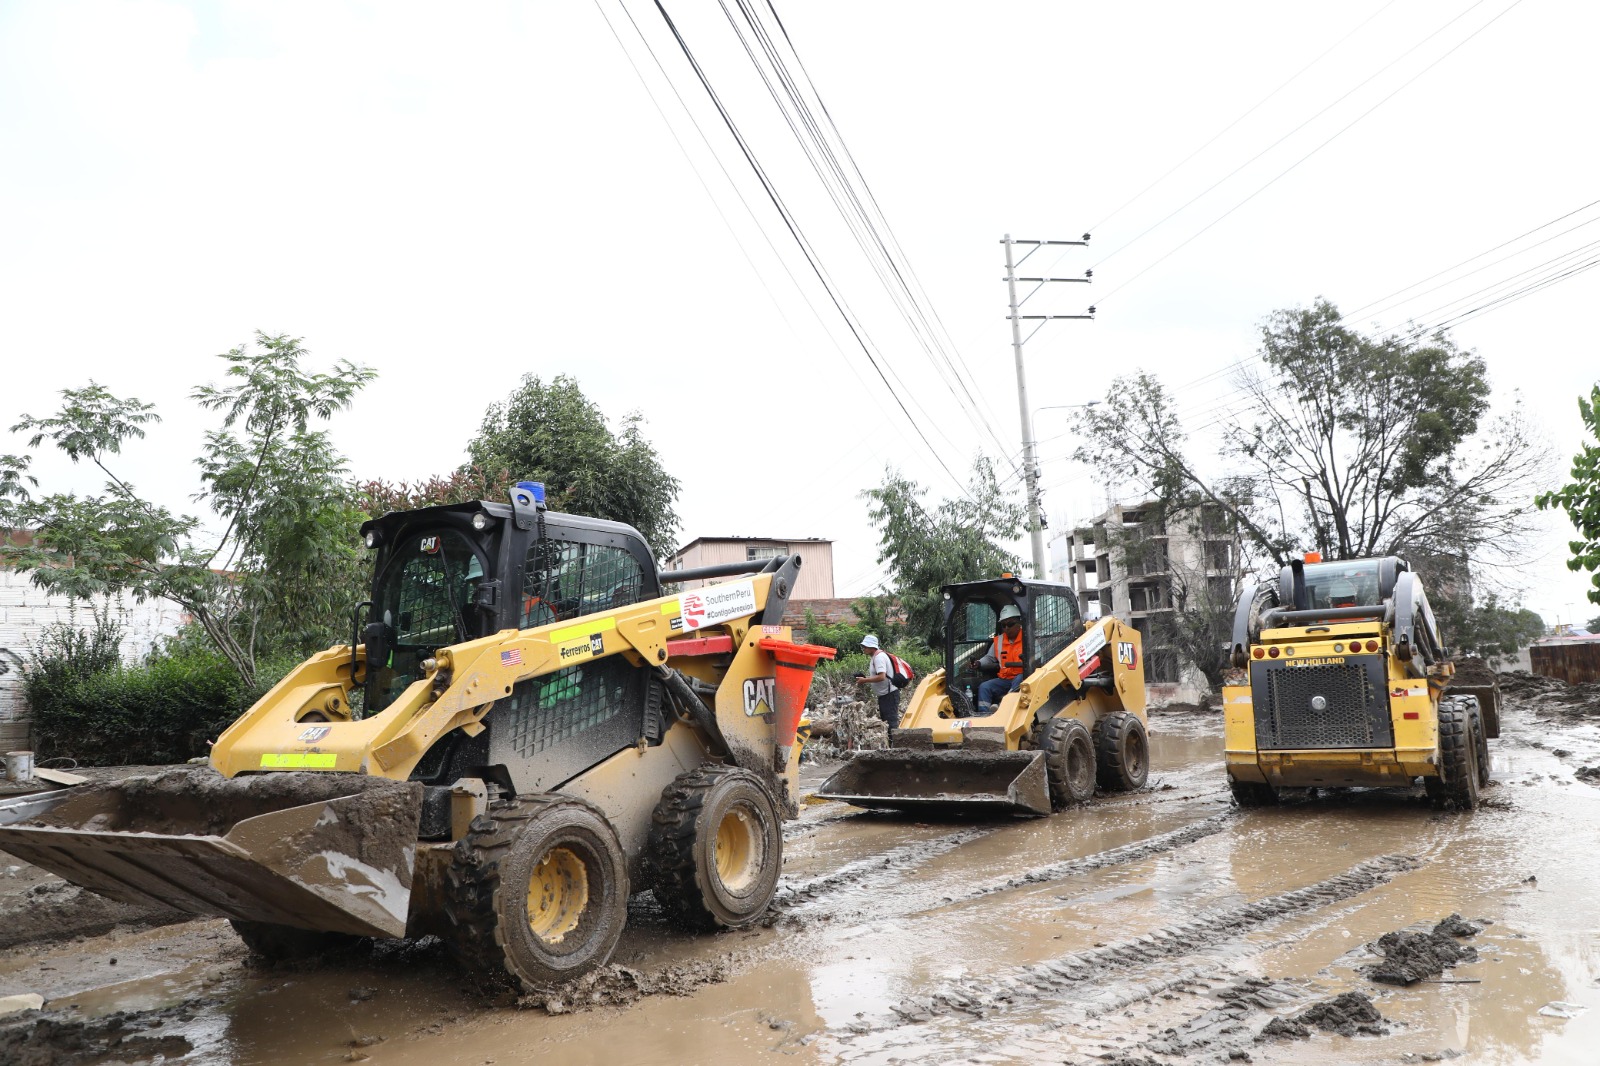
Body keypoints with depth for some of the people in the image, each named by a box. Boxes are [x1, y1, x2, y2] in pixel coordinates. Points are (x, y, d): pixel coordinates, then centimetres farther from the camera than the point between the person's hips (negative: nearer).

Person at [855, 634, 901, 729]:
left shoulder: (879, 657, -17)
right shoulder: (874, 657, 14)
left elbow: (881, 677, -27)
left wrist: (864, 680, -20)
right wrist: (865, 679, 6)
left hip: (889, 694, -11)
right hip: (884, 694, 11)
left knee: (891, 721, -10)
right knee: (885, 721, 15)